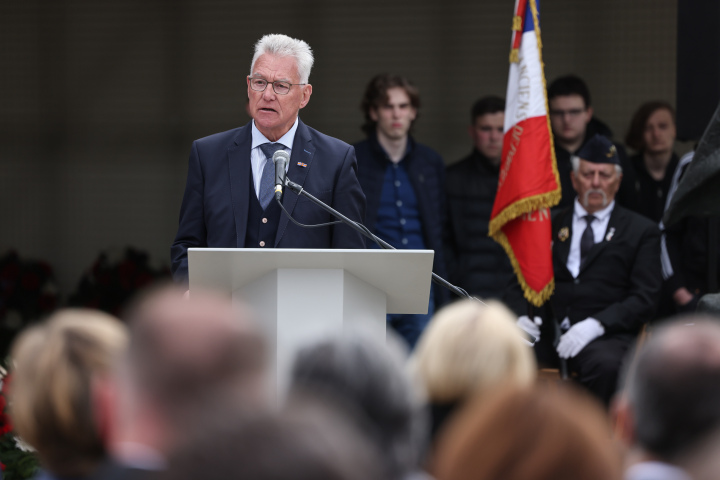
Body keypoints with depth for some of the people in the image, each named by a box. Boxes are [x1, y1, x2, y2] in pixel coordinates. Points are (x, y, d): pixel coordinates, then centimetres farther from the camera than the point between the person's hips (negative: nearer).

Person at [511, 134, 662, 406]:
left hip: (605, 336, -2)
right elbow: (522, 283, 20)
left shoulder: (641, 231, 15)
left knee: (607, 364, -39)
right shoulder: (549, 225, 23)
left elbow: (644, 299, 4)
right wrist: (520, 316, -4)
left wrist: (596, 324, -14)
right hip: (545, 331, 2)